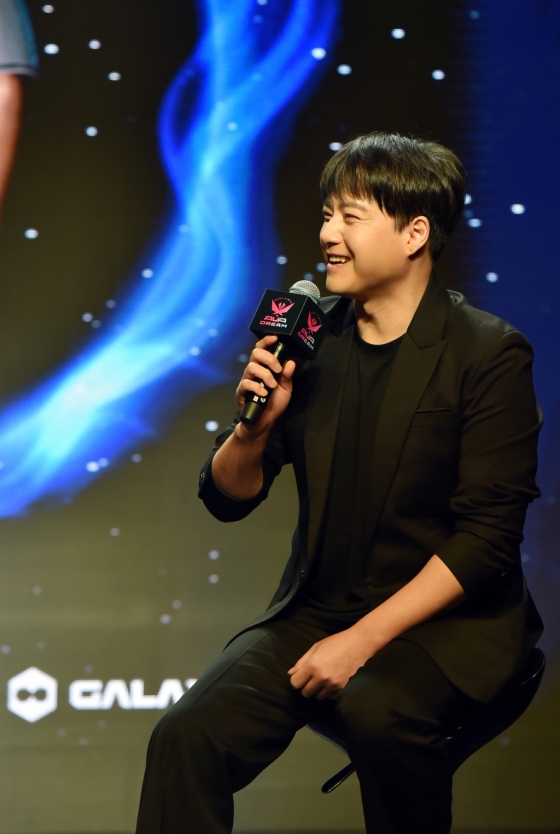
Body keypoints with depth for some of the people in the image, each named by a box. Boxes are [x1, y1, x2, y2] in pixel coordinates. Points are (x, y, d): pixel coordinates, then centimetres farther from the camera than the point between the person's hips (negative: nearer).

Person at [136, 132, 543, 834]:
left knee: (377, 713, -34)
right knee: (187, 735, -21)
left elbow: (487, 537, -13)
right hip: (317, 609, 4)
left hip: (446, 619, -3)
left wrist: (364, 639, -19)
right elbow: (227, 499, 9)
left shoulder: (488, 354, -9)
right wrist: (257, 423, -13)